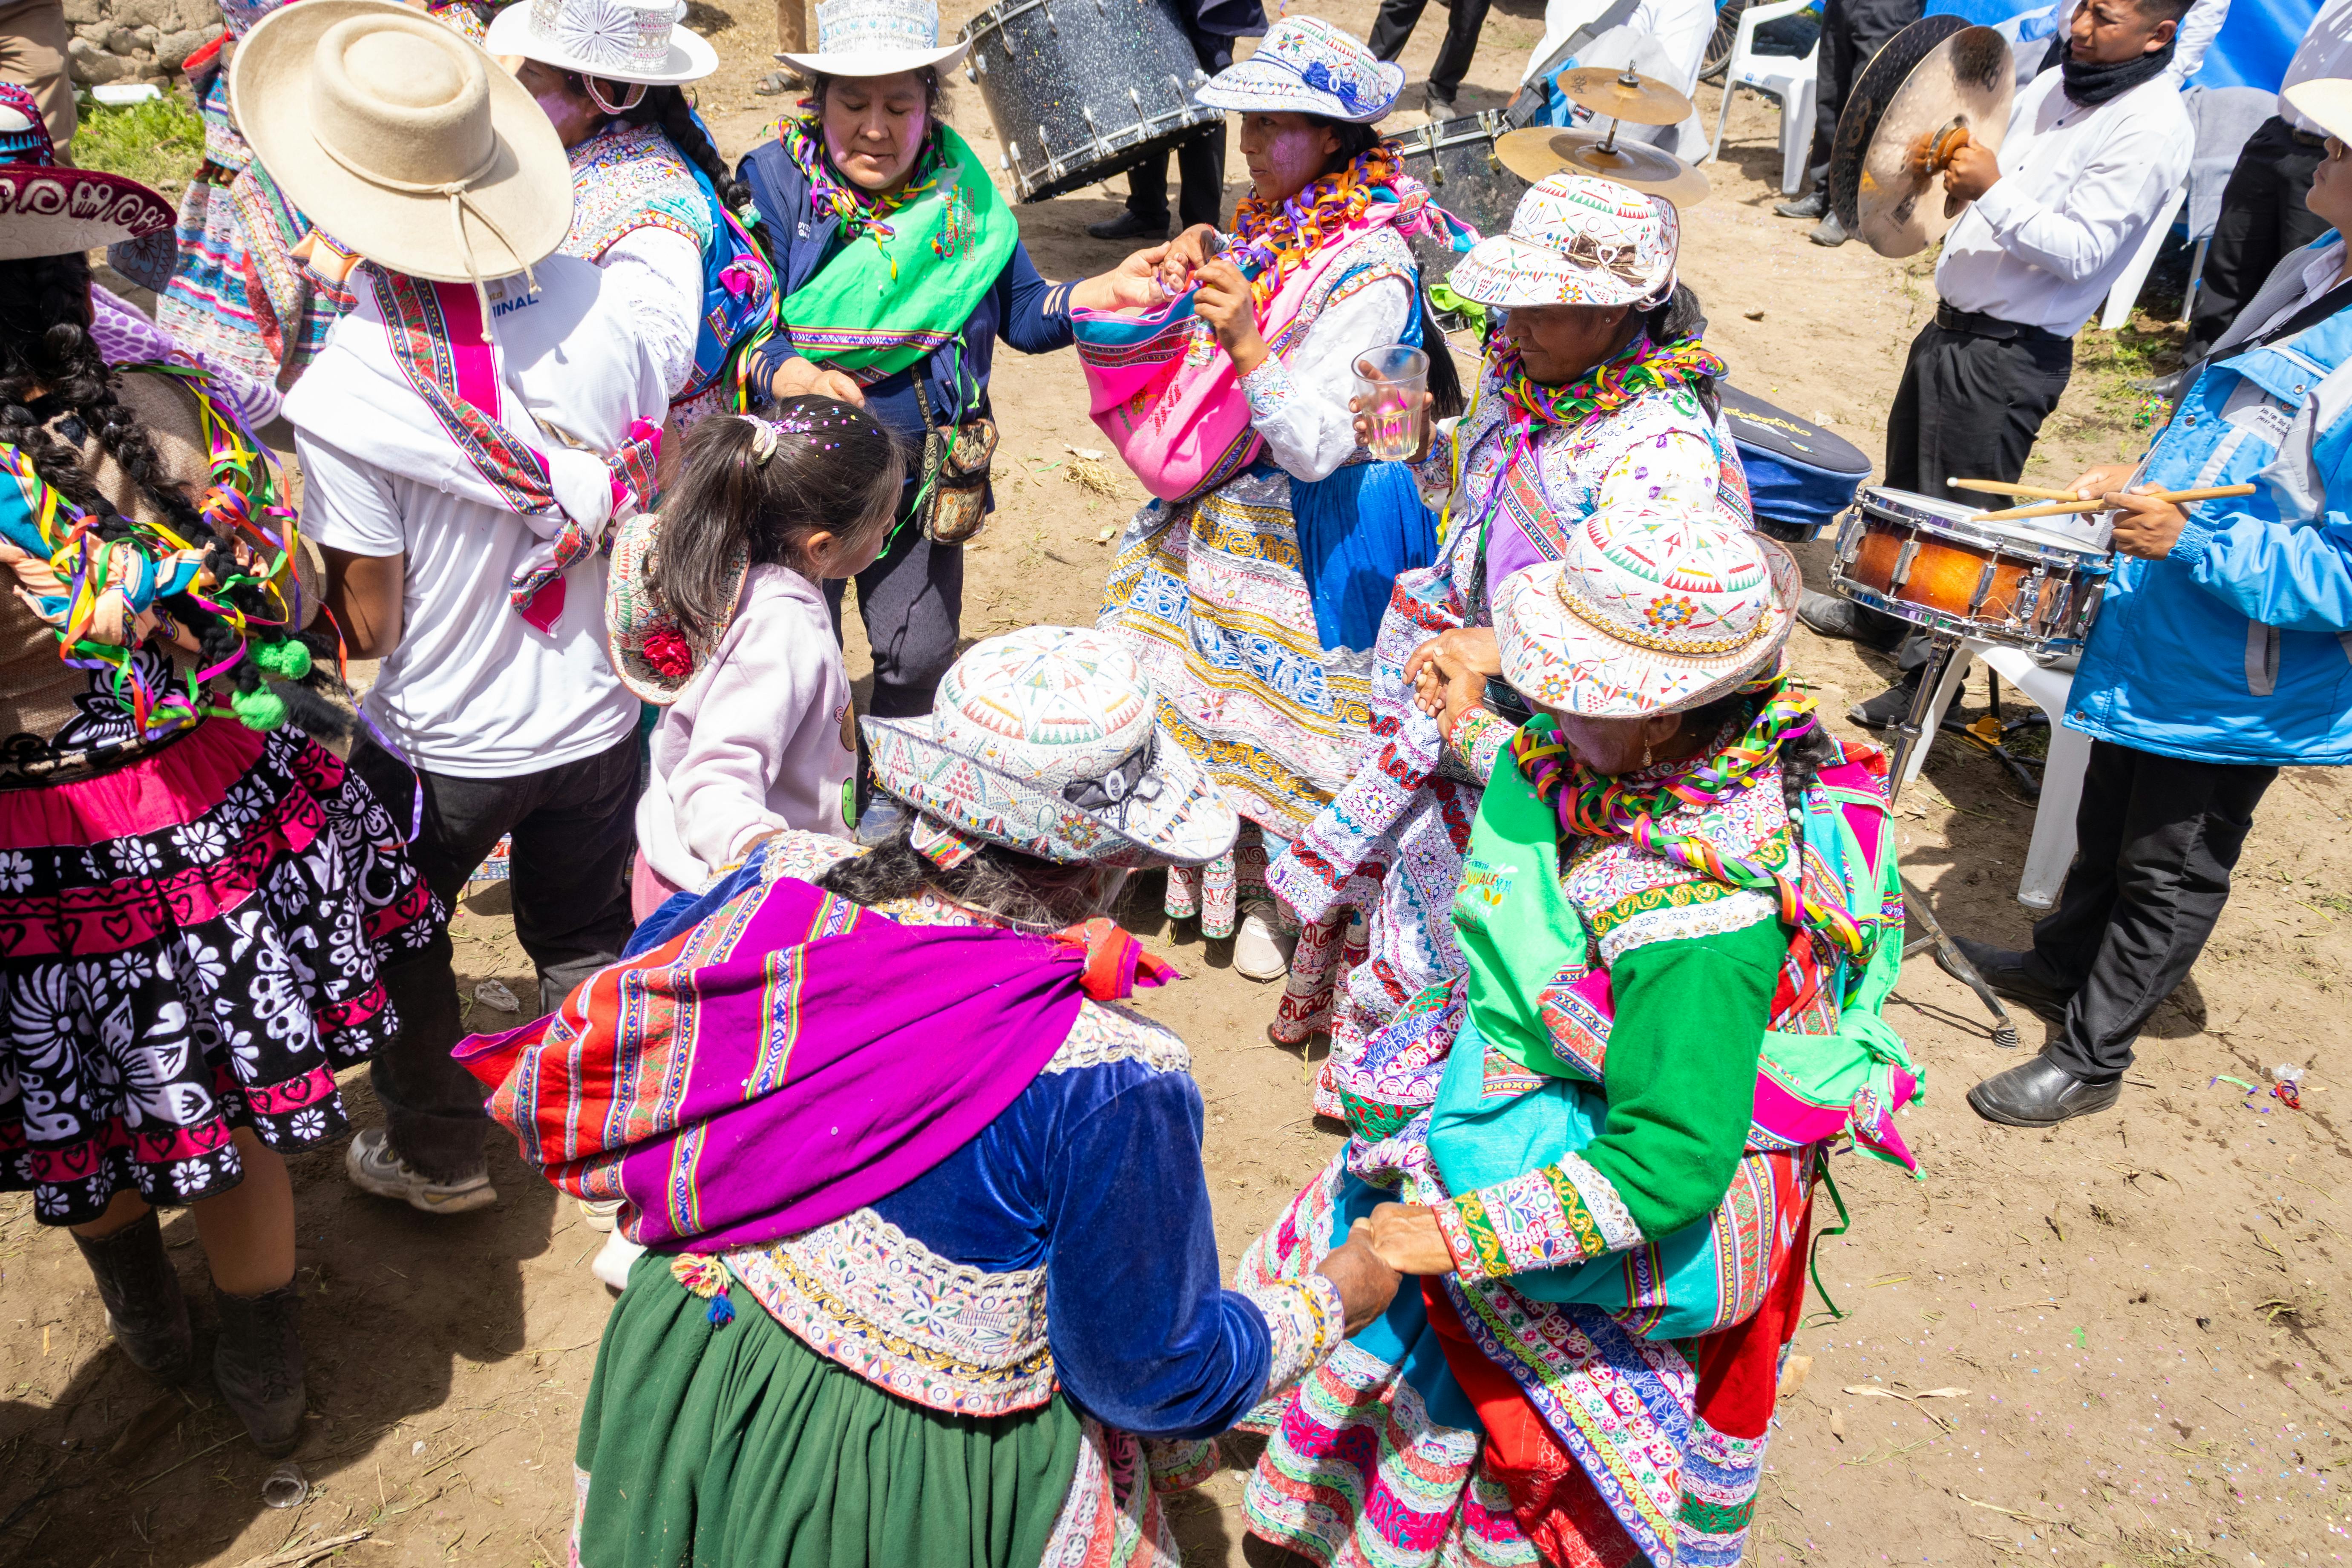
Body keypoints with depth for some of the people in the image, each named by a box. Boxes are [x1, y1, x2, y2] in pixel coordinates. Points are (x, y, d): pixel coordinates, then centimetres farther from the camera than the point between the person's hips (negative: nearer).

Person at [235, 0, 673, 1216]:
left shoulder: (341, 394, -25)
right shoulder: (612, 304, -16)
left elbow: (370, 629, -16)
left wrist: (317, 587, 3)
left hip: (441, 749, -3)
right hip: (599, 718, 3)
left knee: (396, 945, 25)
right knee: (586, 939, 25)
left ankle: (436, 1153, 43)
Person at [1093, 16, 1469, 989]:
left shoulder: (1369, 272, -23)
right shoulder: (1270, 229, 2)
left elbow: (1316, 446, -29)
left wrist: (1245, 344, -40)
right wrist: (1202, 253, 2)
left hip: (1301, 541, -8)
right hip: (1219, 523, 8)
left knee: (1280, 716, 5)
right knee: (1209, 691, 19)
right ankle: (1223, 863, 41)